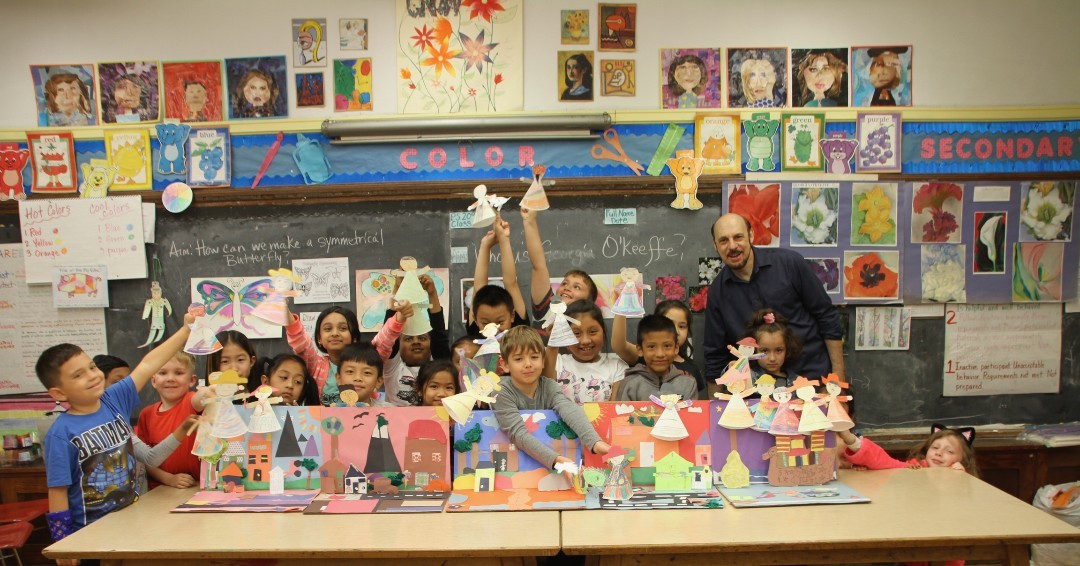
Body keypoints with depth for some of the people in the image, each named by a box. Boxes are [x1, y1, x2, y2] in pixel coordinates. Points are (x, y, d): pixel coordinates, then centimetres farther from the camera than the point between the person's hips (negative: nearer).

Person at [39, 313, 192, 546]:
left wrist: (186, 329, -7)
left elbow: (147, 365, -3)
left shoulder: (114, 400, -3)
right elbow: (57, 491, -13)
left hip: (132, 518, 5)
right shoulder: (61, 434, -16)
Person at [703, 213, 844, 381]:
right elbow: (715, 355, 5)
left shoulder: (789, 263, -9)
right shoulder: (717, 292, -2)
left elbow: (827, 316, -3)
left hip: (814, 375, -1)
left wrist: (838, 373, -5)